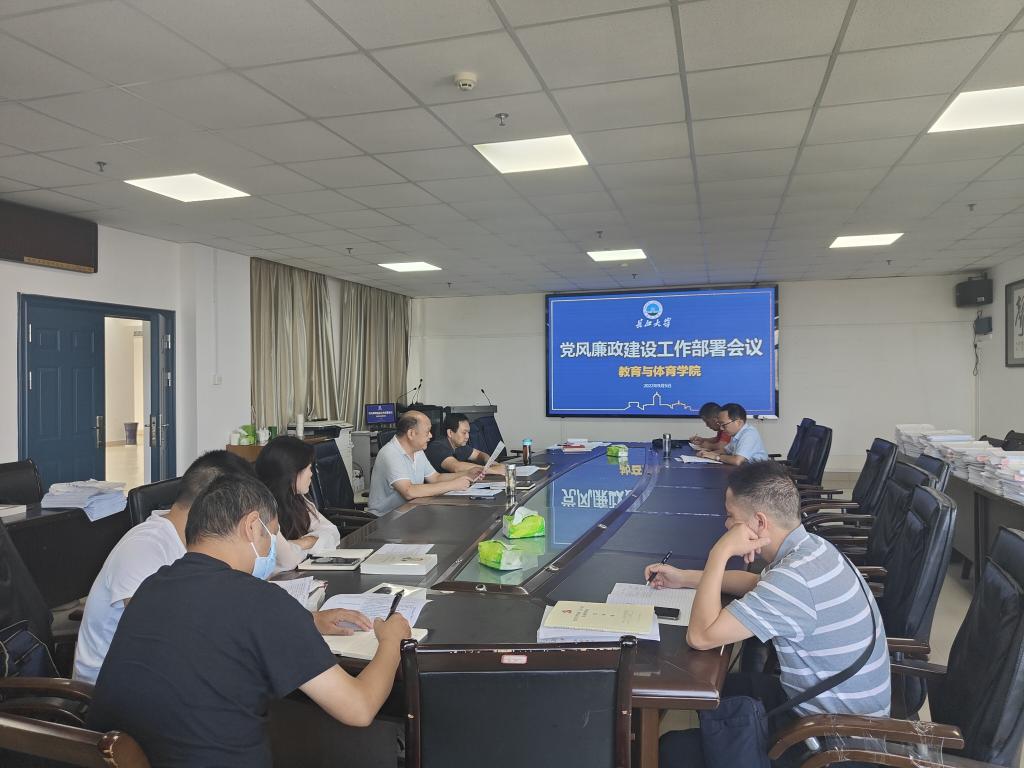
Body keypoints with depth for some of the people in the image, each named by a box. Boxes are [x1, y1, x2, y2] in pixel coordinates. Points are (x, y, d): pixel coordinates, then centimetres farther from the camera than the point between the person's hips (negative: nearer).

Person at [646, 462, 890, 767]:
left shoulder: (795, 578, -33)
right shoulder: (811, 547, -4)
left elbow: (700, 636, -31)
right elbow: (759, 584, 17)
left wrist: (720, 553, -26)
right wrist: (684, 578, 11)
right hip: (838, 700, 9)